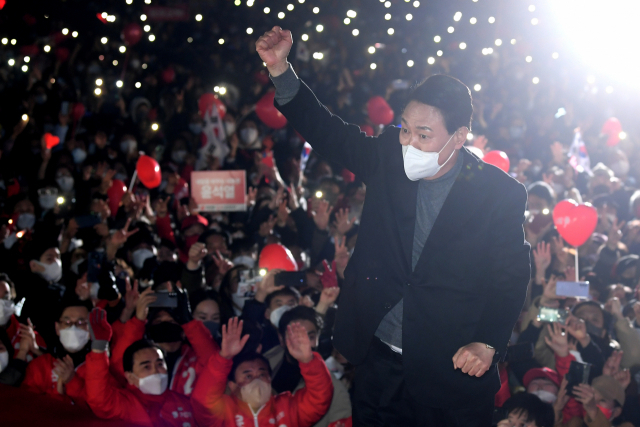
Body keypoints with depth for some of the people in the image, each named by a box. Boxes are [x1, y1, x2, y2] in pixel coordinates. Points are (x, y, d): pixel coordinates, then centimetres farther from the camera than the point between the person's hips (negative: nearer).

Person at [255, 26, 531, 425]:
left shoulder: (500, 193, -12)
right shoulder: (389, 158, -2)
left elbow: (511, 277, -6)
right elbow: (327, 132, 6)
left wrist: (488, 344, -18)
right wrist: (280, 68, -5)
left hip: (453, 370, -3)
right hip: (379, 360, 4)